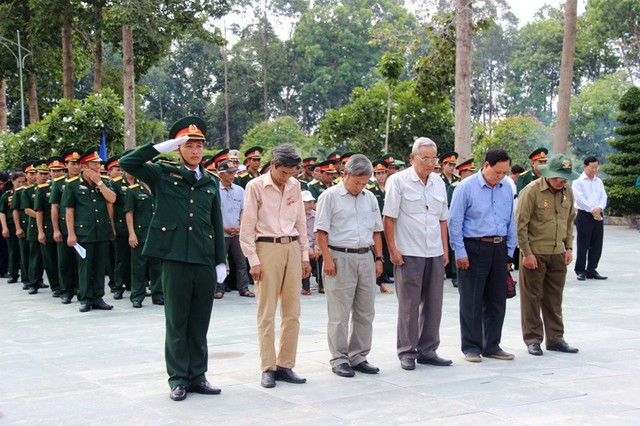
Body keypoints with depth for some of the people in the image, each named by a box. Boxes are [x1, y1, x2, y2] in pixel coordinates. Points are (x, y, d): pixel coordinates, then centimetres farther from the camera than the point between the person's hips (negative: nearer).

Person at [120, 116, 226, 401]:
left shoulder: (211, 182, 13)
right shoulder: (162, 174, 4)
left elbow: (217, 225, 15)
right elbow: (127, 163, -9)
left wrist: (221, 260, 10)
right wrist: (163, 147, -9)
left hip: (205, 260, 3)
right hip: (175, 257, -3)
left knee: (199, 323, 9)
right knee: (176, 321, 3)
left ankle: (197, 375, 19)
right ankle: (178, 378, 13)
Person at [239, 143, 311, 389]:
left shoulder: (295, 186, 10)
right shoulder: (256, 186, -4)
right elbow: (247, 227, -4)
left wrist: (305, 256, 12)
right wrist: (253, 261, -9)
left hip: (292, 249, 5)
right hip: (267, 249, -5)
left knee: (292, 312, 5)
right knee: (266, 313, -2)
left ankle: (286, 365, 13)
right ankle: (268, 368, 5)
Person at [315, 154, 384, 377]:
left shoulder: (369, 198, 14)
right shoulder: (330, 196, -3)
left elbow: (376, 231, 19)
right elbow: (321, 232, -6)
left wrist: (379, 258, 11)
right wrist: (328, 259, -13)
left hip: (365, 257, 6)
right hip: (340, 258, -6)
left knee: (365, 312, 8)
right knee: (339, 313, -2)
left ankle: (359, 357, 18)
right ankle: (339, 359, 6)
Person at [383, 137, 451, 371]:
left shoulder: (438, 182, 12)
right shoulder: (398, 181, -5)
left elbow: (442, 219, 17)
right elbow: (388, 218, -6)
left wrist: (445, 249, 12)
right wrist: (393, 250, -11)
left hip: (435, 253, 6)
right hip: (409, 253, -6)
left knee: (433, 303, 9)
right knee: (409, 304, 1)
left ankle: (427, 350, 19)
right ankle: (407, 352, 10)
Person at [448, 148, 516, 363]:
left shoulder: (506, 188, 8)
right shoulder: (466, 187, -8)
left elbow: (511, 221, 15)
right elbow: (455, 222, -8)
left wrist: (509, 251, 11)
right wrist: (460, 253, -10)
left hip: (499, 248, 5)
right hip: (474, 249, -5)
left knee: (497, 300, 10)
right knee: (472, 302, 1)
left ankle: (492, 346, 21)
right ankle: (471, 347, 11)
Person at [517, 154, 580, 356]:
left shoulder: (567, 191, 6)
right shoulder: (531, 191, -13)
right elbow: (521, 224, -12)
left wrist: (568, 247, 11)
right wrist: (527, 253, -13)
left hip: (558, 254, 6)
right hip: (534, 253, -5)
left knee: (554, 298, 12)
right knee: (532, 298, 3)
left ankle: (555, 338, 21)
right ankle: (533, 339, 12)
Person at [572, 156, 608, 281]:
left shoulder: (599, 181, 16)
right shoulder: (578, 182, -1)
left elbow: (604, 196, 7)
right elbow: (580, 199, -11)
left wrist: (599, 208, -12)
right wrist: (592, 210, -14)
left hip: (598, 216, 5)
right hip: (584, 215, -5)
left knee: (597, 245, 6)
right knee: (583, 245, -3)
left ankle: (591, 270, 14)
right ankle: (580, 271, 4)